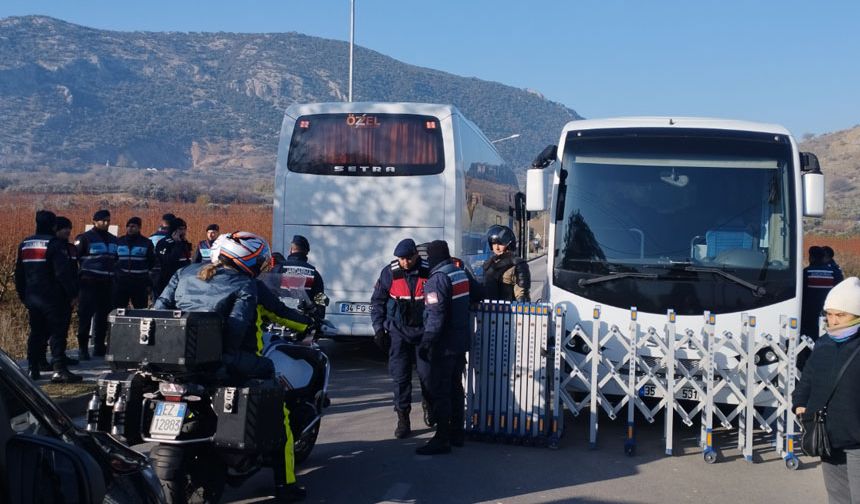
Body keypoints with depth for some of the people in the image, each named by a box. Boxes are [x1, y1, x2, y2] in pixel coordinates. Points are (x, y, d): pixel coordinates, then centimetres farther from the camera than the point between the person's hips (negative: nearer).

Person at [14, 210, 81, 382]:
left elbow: (19, 274, 17)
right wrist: (72, 294, -11)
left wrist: (23, 296, 23)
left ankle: (33, 369, 16)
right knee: (57, 333, -7)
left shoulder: (24, 244, 12)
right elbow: (63, 273, -18)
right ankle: (59, 369, -14)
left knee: (36, 333, 15)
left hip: (32, 297, 7)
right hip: (52, 298, -7)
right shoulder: (54, 244, -12)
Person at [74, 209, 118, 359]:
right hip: (89, 283, -6)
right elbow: (74, 258, -4)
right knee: (86, 315, -6)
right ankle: (83, 348, -3)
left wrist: (115, 278, 18)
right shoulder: (84, 238, -3)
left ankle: (99, 346, 16)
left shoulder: (113, 240, 16)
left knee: (103, 316, 8)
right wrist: (78, 278, -7)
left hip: (107, 283, 6)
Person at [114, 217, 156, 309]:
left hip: (140, 284, -2)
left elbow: (151, 262, 10)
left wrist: (143, 272, 7)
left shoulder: (146, 243, 3)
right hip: (121, 282, 2)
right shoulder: (119, 241, 8)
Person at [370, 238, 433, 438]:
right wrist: (379, 329, 1)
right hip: (398, 332, 0)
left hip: (423, 331, 0)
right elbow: (377, 301, 6)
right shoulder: (389, 273, -4)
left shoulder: (428, 272, -6)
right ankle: (403, 420, 9)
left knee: (427, 373, 1)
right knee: (400, 377, 1)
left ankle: (428, 404, 32)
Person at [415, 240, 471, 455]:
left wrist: (426, 342, -18)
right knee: (456, 387, 17)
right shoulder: (461, 274, 10)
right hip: (462, 341, 9)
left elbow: (436, 316, -21)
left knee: (440, 391, -5)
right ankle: (457, 433, 25)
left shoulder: (437, 280, -16)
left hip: (445, 345, -9)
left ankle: (442, 439, -4)